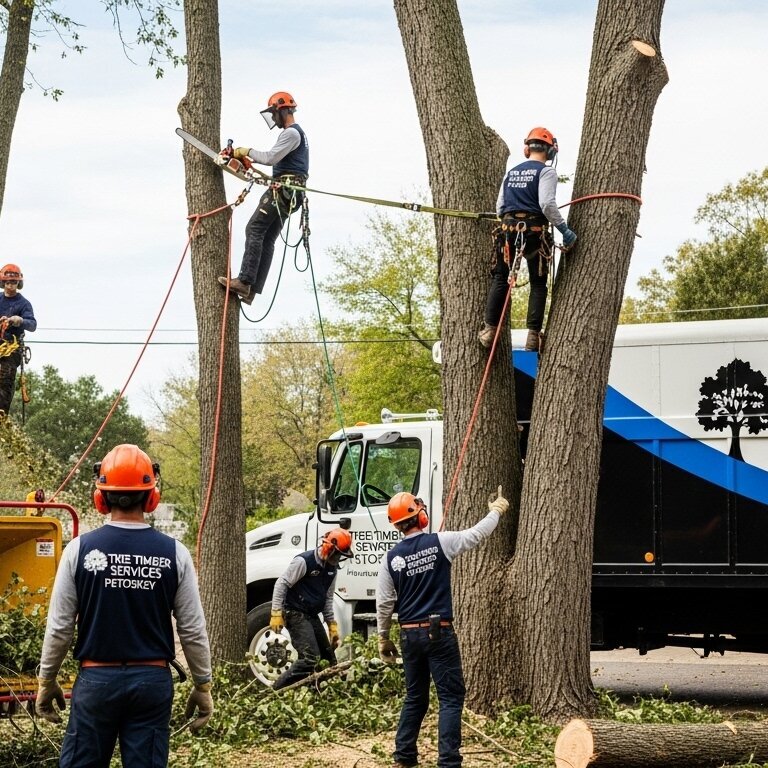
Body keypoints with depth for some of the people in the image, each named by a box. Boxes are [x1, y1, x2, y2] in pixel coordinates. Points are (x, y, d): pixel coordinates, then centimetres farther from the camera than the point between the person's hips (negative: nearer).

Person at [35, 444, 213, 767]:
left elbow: (59, 626, -2)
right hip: (153, 680, 1)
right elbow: (193, 630, 0)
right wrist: (202, 684, 11)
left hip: (96, 679, -1)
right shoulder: (174, 553, -3)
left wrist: (46, 680, 10)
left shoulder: (80, 549, -5)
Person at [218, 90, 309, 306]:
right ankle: (252, 290, -3)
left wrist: (247, 151, -4)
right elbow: (277, 161, 29)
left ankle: (245, 281, -24)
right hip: (290, 193, 11)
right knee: (267, 239, 4)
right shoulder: (296, 133, 26)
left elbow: (271, 158, -19)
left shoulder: (291, 133, -9)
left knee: (255, 229, -15)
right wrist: (251, 161, 17)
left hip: (282, 190, -11)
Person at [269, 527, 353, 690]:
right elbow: (281, 584, -16)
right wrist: (276, 613, -21)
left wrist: (332, 624, 16)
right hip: (296, 614, -9)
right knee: (310, 658, -21)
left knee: (329, 659, 8)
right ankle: (277, 692, -20)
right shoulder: (304, 561, -16)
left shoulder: (332, 568, 10)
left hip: (312, 616, 9)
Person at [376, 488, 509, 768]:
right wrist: (496, 511, 22)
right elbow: (477, 534, 4)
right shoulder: (439, 542, -8)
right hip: (439, 632, -4)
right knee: (451, 697, -2)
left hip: (410, 634, 4)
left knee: (415, 697, 17)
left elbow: (384, 603, 4)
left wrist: (383, 639, 16)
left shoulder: (391, 558, 1)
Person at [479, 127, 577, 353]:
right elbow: (547, 204, -16)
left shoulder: (511, 172, 15)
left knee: (500, 279, 12)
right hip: (534, 230, -5)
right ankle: (533, 334, -4)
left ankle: (490, 329, 6)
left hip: (508, 228, 5)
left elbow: (500, 207, 14)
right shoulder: (546, 171, -3)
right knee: (538, 283, 3)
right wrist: (564, 230, -11)